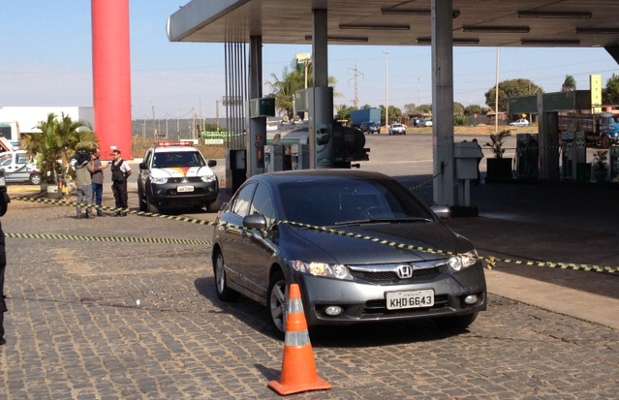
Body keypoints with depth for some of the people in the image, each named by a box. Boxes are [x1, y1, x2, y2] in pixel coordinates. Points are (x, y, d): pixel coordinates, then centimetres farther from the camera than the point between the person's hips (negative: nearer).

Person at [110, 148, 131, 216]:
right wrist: (113, 181, 16)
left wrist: (124, 178, -1)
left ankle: (124, 211, 2)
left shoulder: (123, 162, -10)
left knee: (123, 197, -2)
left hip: (122, 182, -6)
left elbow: (129, 172, -7)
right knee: (116, 197, 7)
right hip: (115, 182, 6)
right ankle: (118, 211, 12)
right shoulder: (113, 163, 10)